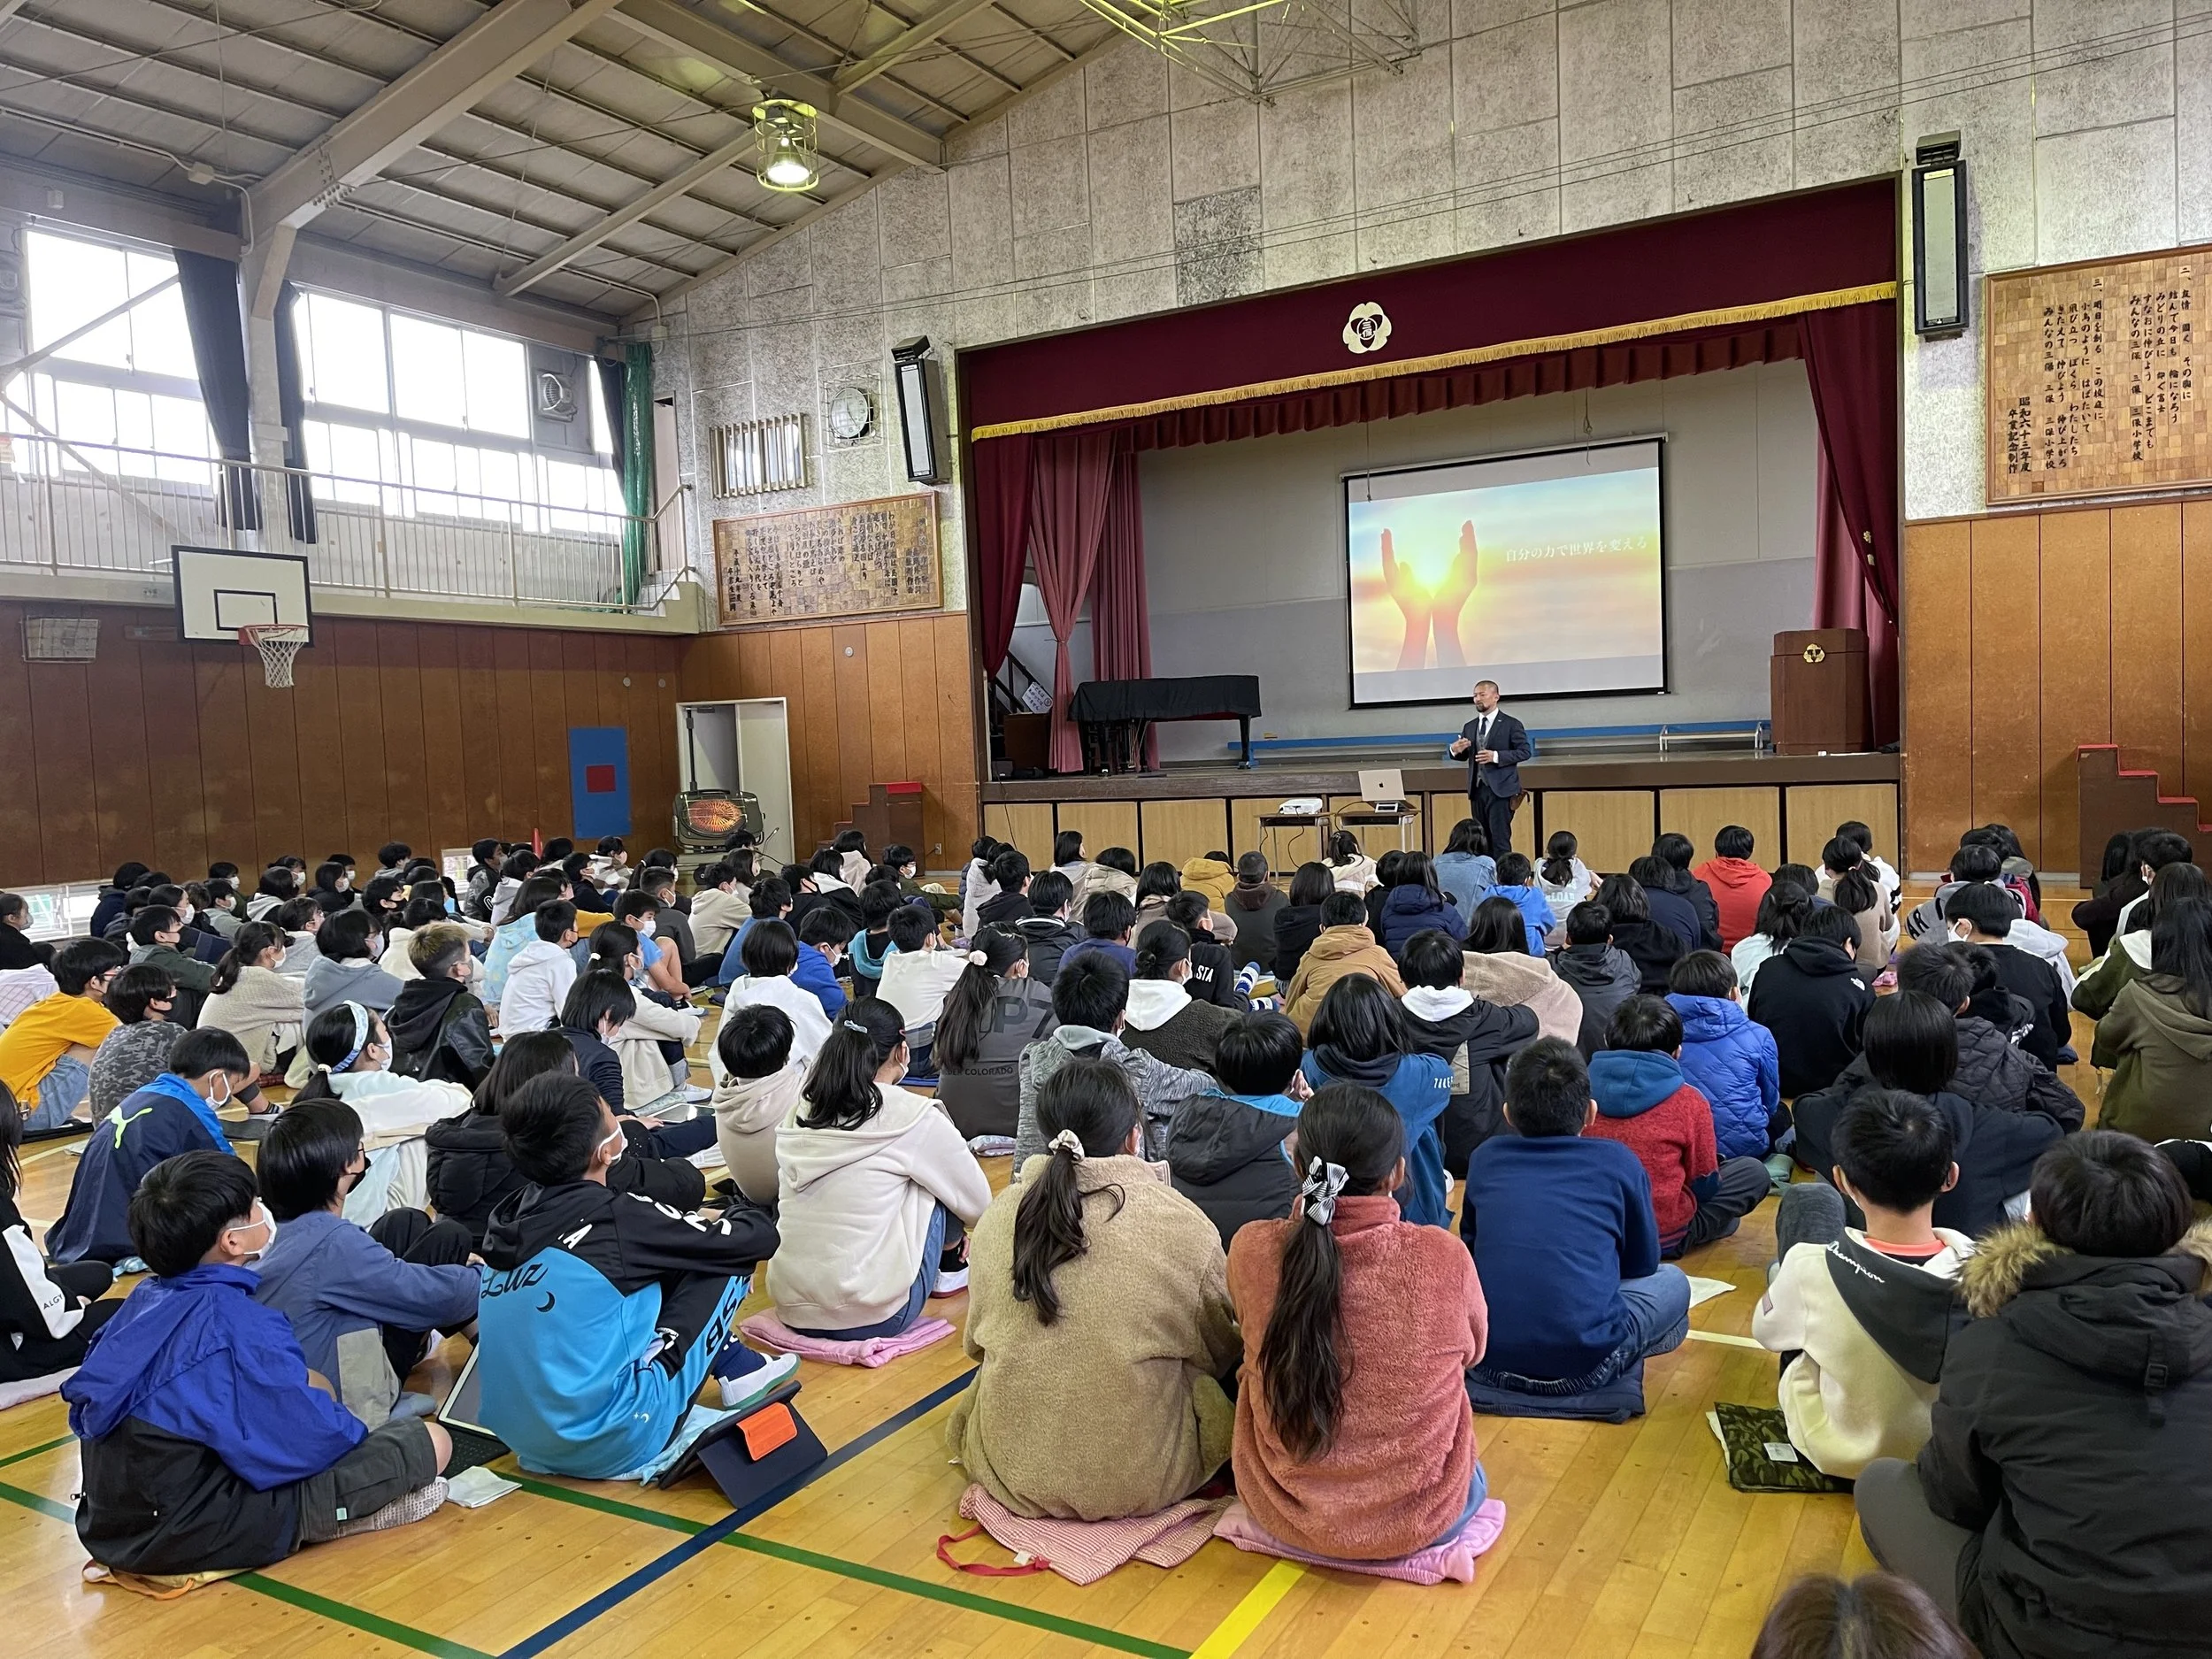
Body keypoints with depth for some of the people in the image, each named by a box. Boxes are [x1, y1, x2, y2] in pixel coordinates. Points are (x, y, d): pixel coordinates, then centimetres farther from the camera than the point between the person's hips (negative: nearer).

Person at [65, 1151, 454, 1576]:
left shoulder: (143, 1300, 3)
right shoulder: (241, 1325, -22)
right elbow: (310, 1440, -18)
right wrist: (353, 1431, 7)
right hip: (200, 1539, -9)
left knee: (313, 1387, 23)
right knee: (427, 1440, -8)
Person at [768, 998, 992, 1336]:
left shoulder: (799, 1112, 4)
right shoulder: (914, 1117, -9)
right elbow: (979, 1205, 4)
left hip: (792, 1311, 6)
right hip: (873, 1317, -6)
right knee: (941, 1182, 11)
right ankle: (947, 1270, 31)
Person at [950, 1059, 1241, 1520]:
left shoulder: (996, 1217, -4)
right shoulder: (1183, 1223, -12)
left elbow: (976, 1342, 10)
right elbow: (1219, 1352, 4)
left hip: (1010, 1470, 4)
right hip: (1140, 1478, -3)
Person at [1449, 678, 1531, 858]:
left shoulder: (1511, 724, -2)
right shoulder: (1469, 727, 15)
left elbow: (1525, 751, -7)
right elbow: (1463, 756, 18)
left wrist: (1496, 756, -18)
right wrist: (1456, 751, -6)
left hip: (1500, 790, -6)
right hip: (1477, 790, 6)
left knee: (1500, 839, -9)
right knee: (1482, 840, 8)